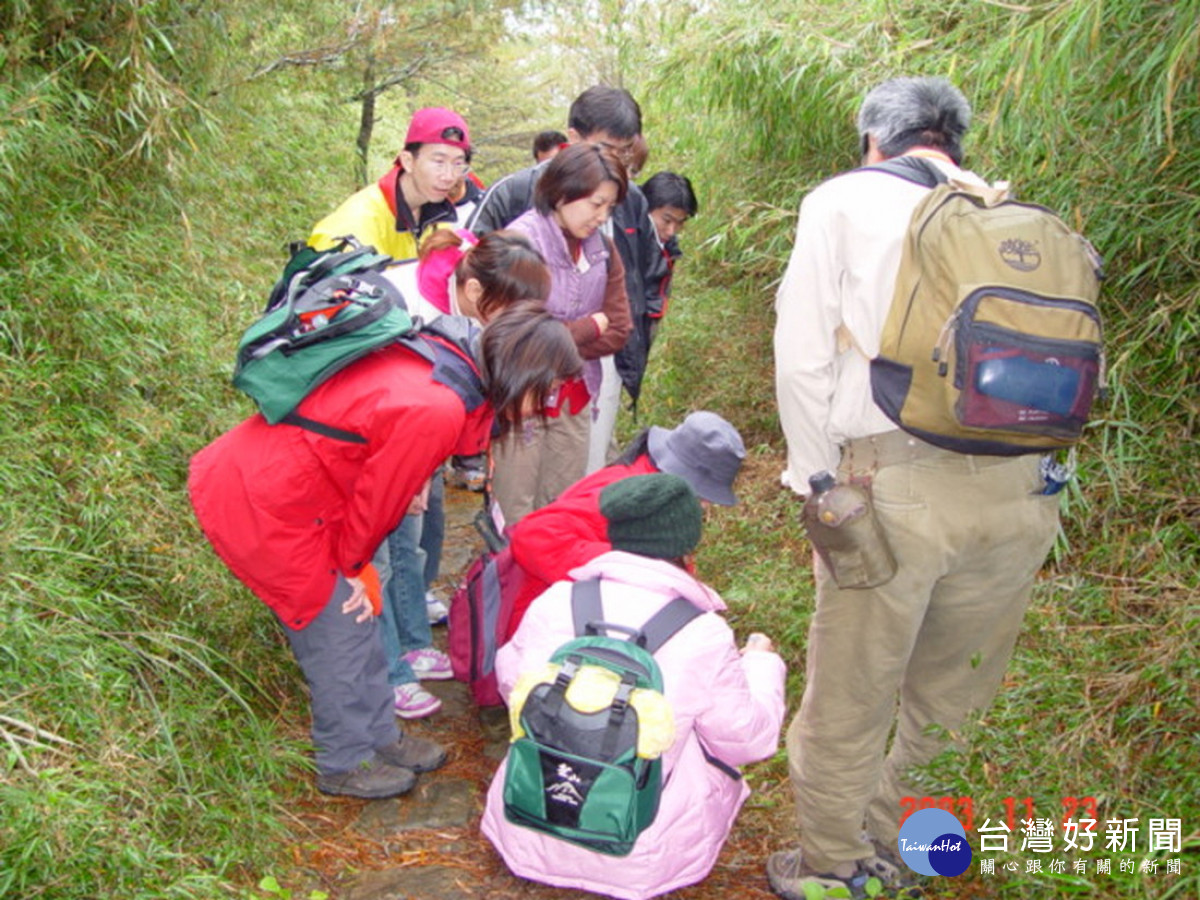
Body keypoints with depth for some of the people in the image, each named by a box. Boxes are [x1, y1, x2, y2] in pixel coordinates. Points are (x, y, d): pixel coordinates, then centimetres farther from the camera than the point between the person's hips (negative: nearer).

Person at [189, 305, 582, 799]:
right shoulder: (434, 412, -29)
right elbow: (378, 495, -16)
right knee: (339, 627, 5)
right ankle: (346, 763, 26)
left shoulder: (444, 352, -2)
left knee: (359, 616, 17)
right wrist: (355, 566, 3)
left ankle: (379, 735, 34)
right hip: (262, 506, -9)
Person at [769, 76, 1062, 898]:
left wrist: (820, 482, 7)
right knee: (952, 700, 20)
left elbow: (803, 360, -1)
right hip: (1017, 487, 4)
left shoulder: (844, 199, 6)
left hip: (892, 484, -4)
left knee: (849, 700, 12)